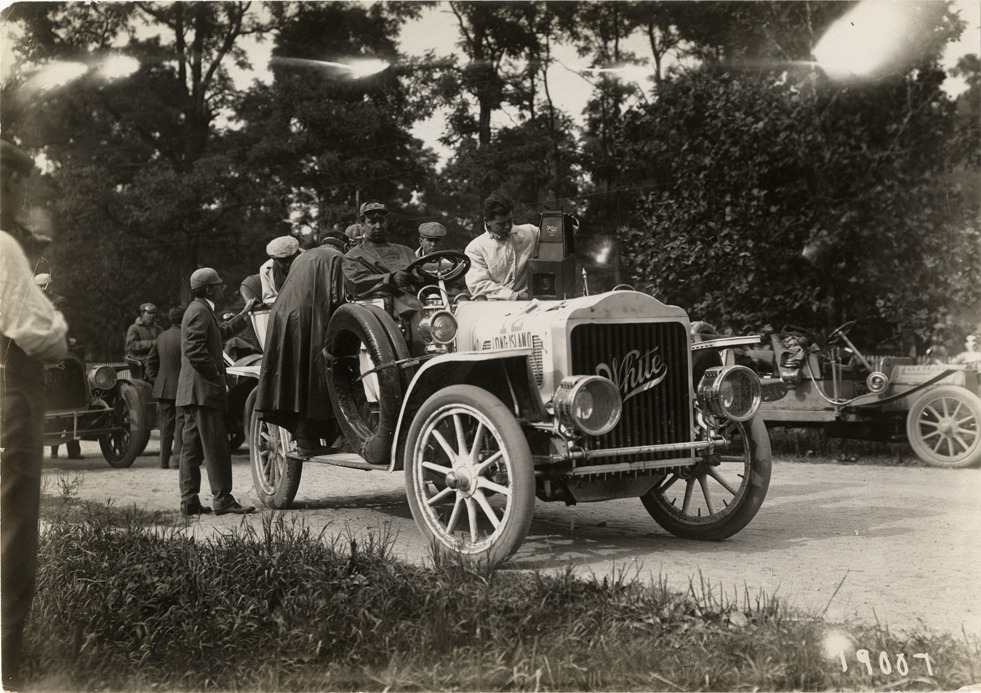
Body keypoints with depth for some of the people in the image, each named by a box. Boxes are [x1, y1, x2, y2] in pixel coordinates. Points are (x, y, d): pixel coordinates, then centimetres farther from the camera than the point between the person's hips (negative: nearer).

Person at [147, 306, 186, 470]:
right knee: (180, 423, -1)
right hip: (181, 388, -6)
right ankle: (177, 458, -5)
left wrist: (154, 379, 17)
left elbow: (150, 361, 14)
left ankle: (164, 460, 14)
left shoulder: (161, 337, 11)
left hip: (163, 387, 6)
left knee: (166, 424, 12)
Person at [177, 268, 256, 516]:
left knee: (192, 447, 9)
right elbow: (194, 349, -23)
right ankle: (222, 500, -5)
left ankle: (189, 502, 12)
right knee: (216, 447, -8)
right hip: (203, 390, -11)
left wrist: (244, 314, 38)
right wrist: (216, 374, -17)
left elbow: (221, 332, 37)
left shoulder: (200, 310, 21)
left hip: (192, 392, 11)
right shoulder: (200, 311, -12)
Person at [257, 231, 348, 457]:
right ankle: (307, 442, -7)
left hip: (282, 317, 7)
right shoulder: (337, 258, 6)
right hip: (309, 319, -7)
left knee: (293, 378, 7)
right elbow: (337, 298, -6)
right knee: (308, 378, -6)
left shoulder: (303, 257, 27)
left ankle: (299, 435, 9)